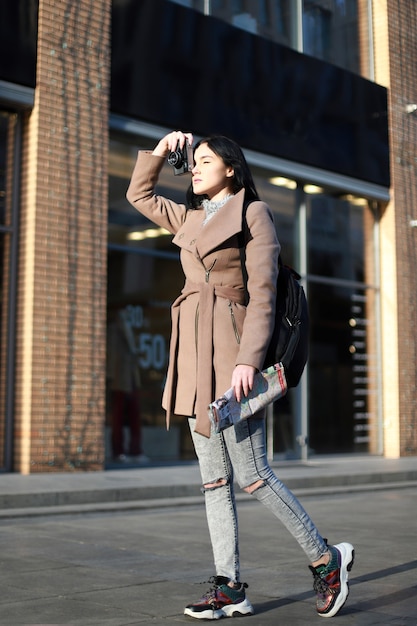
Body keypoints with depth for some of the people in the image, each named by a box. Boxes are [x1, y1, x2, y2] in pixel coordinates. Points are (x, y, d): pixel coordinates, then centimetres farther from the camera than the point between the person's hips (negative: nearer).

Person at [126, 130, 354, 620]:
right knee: (214, 478, 5)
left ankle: (326, 559, 10)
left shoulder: (253, 214, -2)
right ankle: (229, 587, 11)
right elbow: (139, 194, 34)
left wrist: (248, 360, -20)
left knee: (251, 475, -7)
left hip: (231, 353, -7)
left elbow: (262, 294, -10)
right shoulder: (189, 218, 19)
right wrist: (162, 150, 19)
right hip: (195, 356, 7)